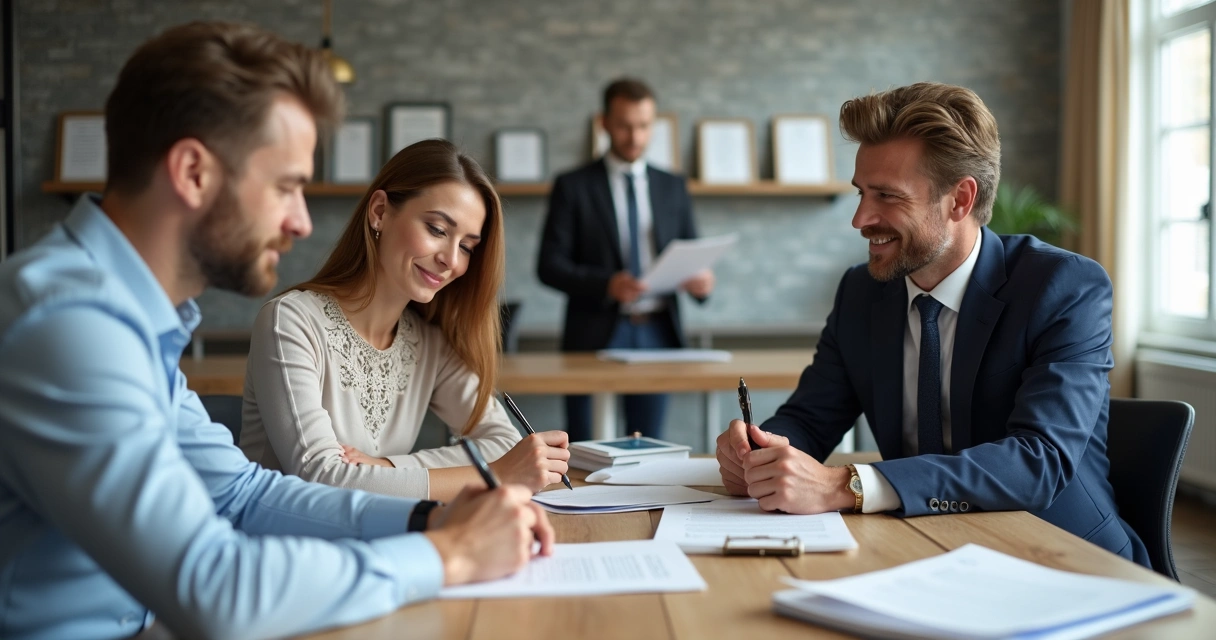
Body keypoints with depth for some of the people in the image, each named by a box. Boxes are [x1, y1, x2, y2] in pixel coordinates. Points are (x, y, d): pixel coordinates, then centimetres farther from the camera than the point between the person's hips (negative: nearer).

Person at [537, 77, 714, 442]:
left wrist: (701, 280, -12)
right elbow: (549, 265, -5)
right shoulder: (573, 187, 2)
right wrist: (606, 284, -22)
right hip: (597, 333, -3)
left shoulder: (673, 188, 13)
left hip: (658, 333, 3)